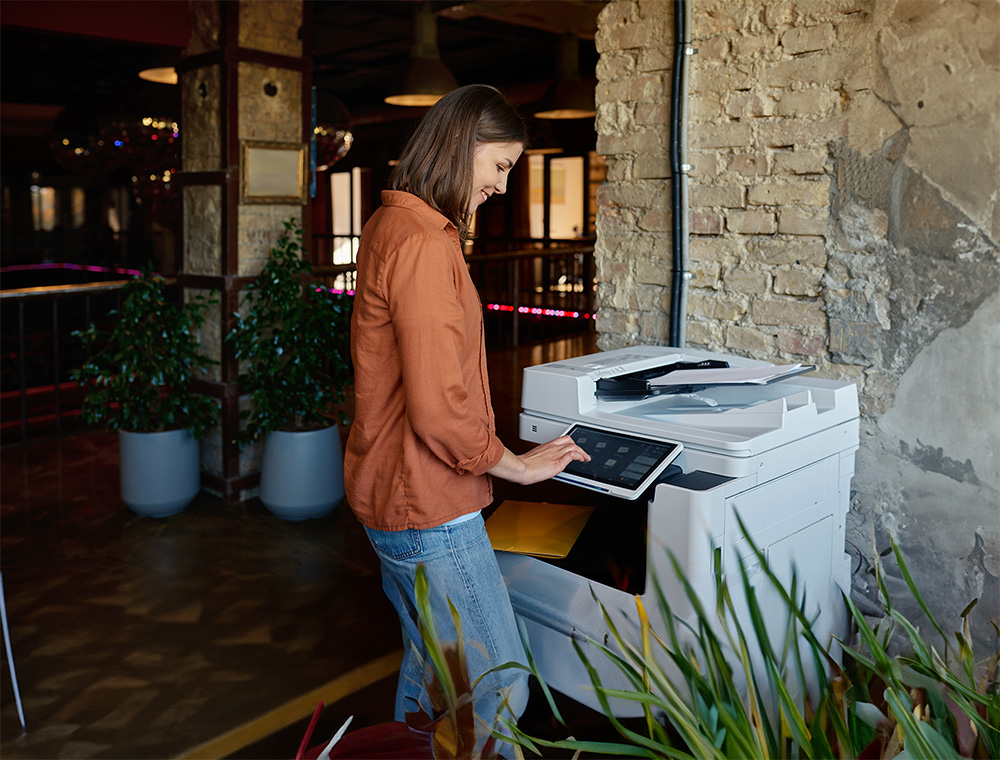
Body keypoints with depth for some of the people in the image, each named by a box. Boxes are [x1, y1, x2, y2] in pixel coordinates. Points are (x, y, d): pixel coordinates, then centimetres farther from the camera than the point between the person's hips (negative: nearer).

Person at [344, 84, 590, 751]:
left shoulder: (392, 223, 13)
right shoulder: (423, 242, -21)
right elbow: (439, 409, -26)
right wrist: (519, 465, -10)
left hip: (393, 494, 11)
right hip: (428, 511, -11)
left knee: (431, 672, 23)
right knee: (496, 693, 0)